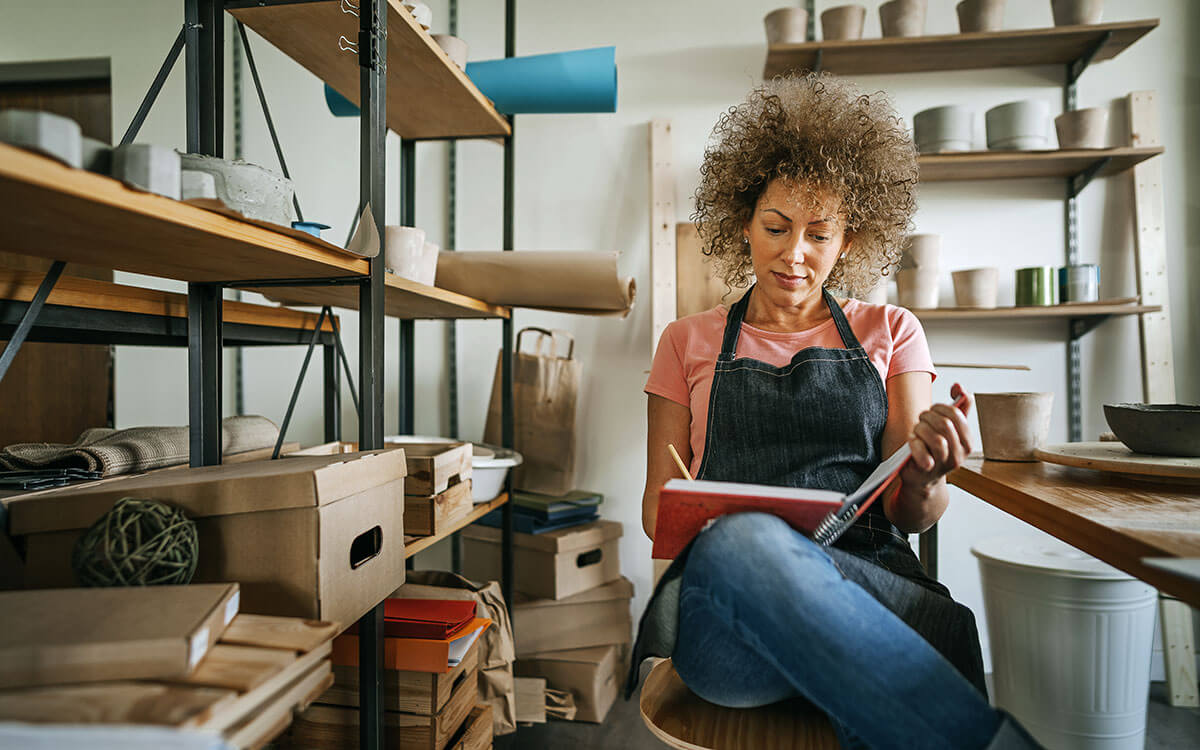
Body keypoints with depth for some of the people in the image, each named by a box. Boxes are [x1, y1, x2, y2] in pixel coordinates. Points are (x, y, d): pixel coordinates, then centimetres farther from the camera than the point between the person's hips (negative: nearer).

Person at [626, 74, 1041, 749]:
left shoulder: (890, 334, 16)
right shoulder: (688, 344, 15)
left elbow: (916, 516, 11)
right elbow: (658, 502, 13)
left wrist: (925, 474, -14)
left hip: (873, 585, -1)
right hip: (722, 602, 2)